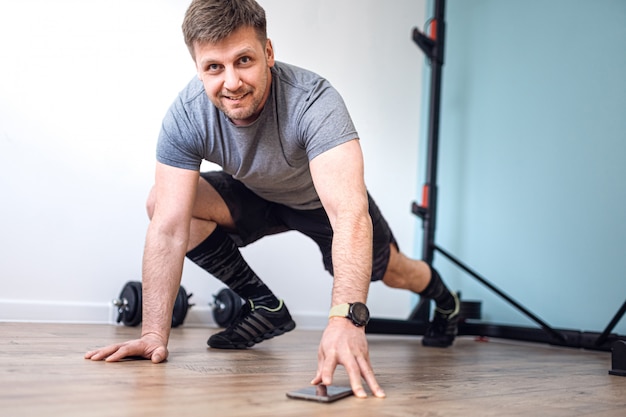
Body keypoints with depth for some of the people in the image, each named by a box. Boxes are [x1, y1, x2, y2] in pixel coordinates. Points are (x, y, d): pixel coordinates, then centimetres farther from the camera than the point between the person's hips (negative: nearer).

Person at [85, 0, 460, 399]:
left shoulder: (314, 101, -40)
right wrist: (154, 334, -38)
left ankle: (443, 297, 45)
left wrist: (347, 319, -65)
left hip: (323, 200, -2)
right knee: (160, 202, -20)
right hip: (255, 197, 2)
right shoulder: (186, 115, -30)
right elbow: (169, 228, -32)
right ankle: (265, 307, -5)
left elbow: (350, 216, -51)